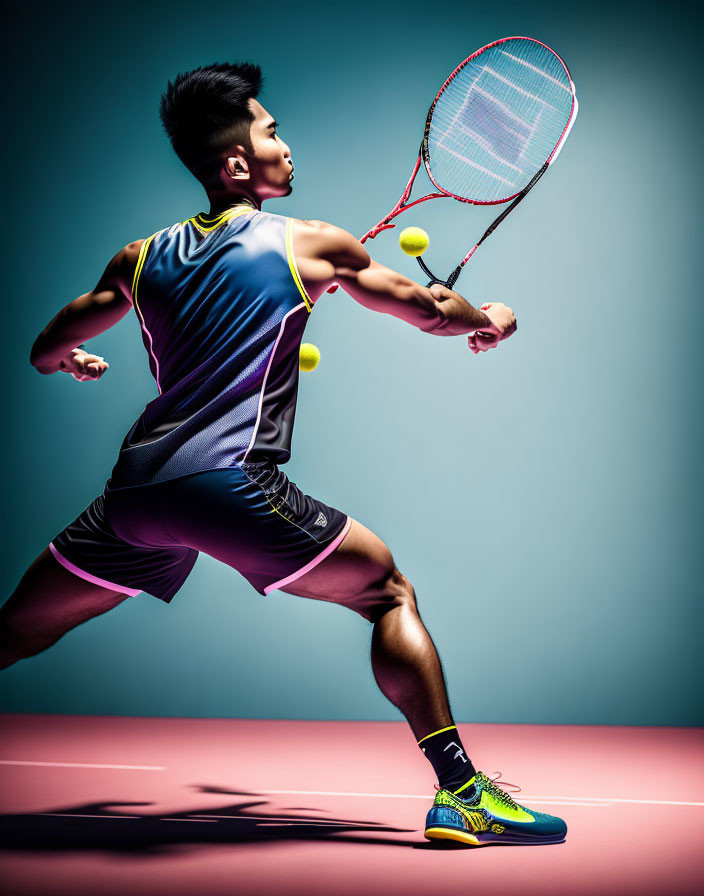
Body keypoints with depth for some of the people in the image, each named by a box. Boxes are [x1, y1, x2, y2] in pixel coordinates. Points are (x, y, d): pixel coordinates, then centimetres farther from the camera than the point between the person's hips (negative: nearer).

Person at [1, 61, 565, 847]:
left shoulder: (141, 258, 17)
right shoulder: (310, 246, 6)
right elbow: (431, 309, 14)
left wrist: (73, 362, 52)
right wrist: (489, 320, 35)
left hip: (135, 487, 5)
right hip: (231, 483, -5)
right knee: (388, 593, 7)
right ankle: (459, 793, 0)